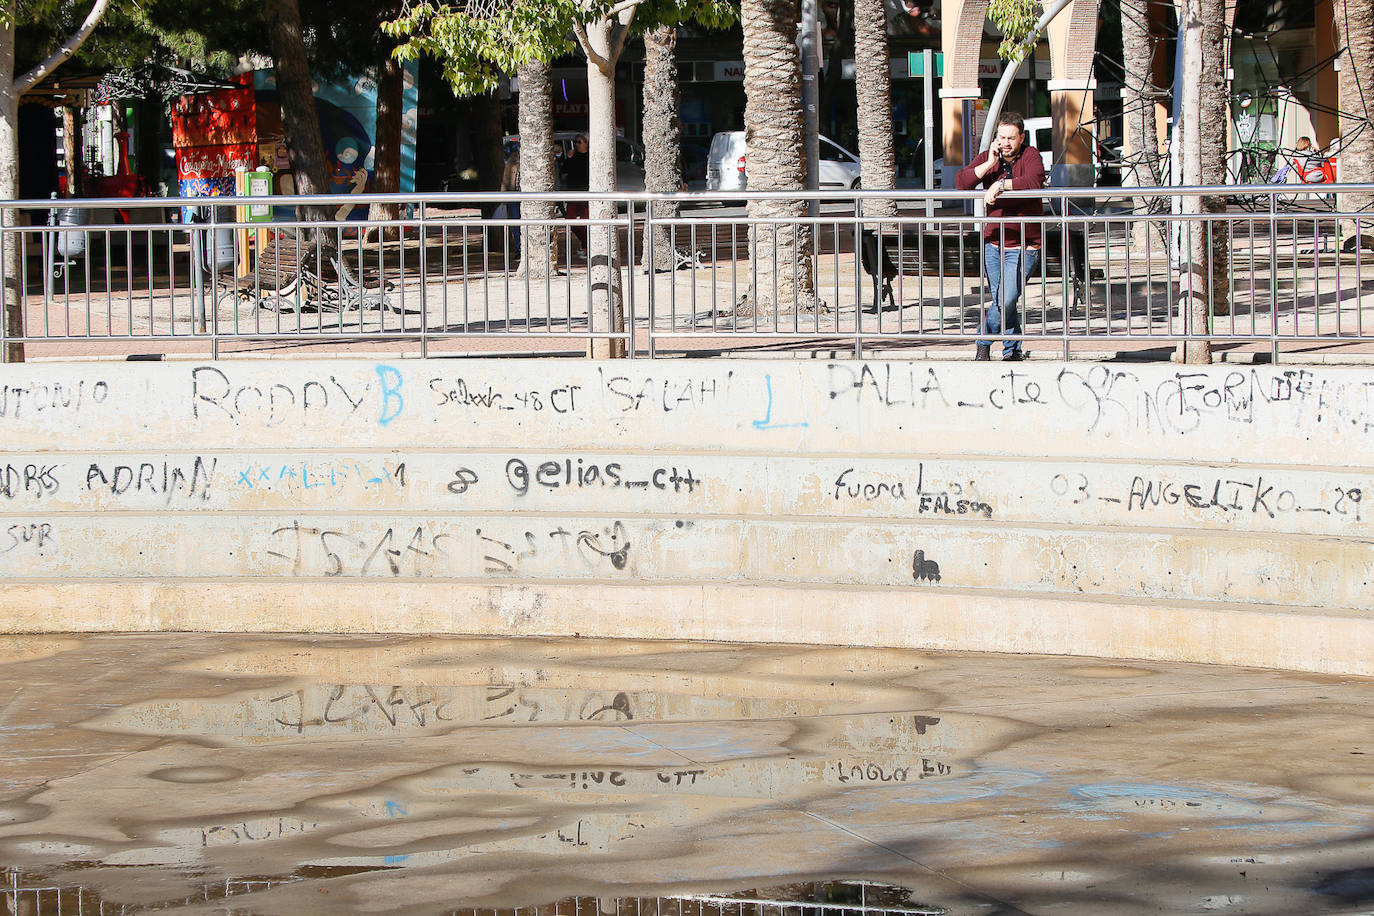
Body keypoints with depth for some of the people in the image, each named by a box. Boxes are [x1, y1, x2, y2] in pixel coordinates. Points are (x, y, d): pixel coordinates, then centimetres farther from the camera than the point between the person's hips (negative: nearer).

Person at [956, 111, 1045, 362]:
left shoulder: (1030, 155, -4)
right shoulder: (986, 159, 8)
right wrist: (990, 164, -14)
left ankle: (984, 341, 3)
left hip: (1023, 247, -4)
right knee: (1001, 301, 4)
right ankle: (1013, 349, 16)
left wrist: (1000, 185, -25)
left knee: (1006, 300, -15)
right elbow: (961, 183, -5)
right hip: (993, 243, 4)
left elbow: (1034, 181, -24)